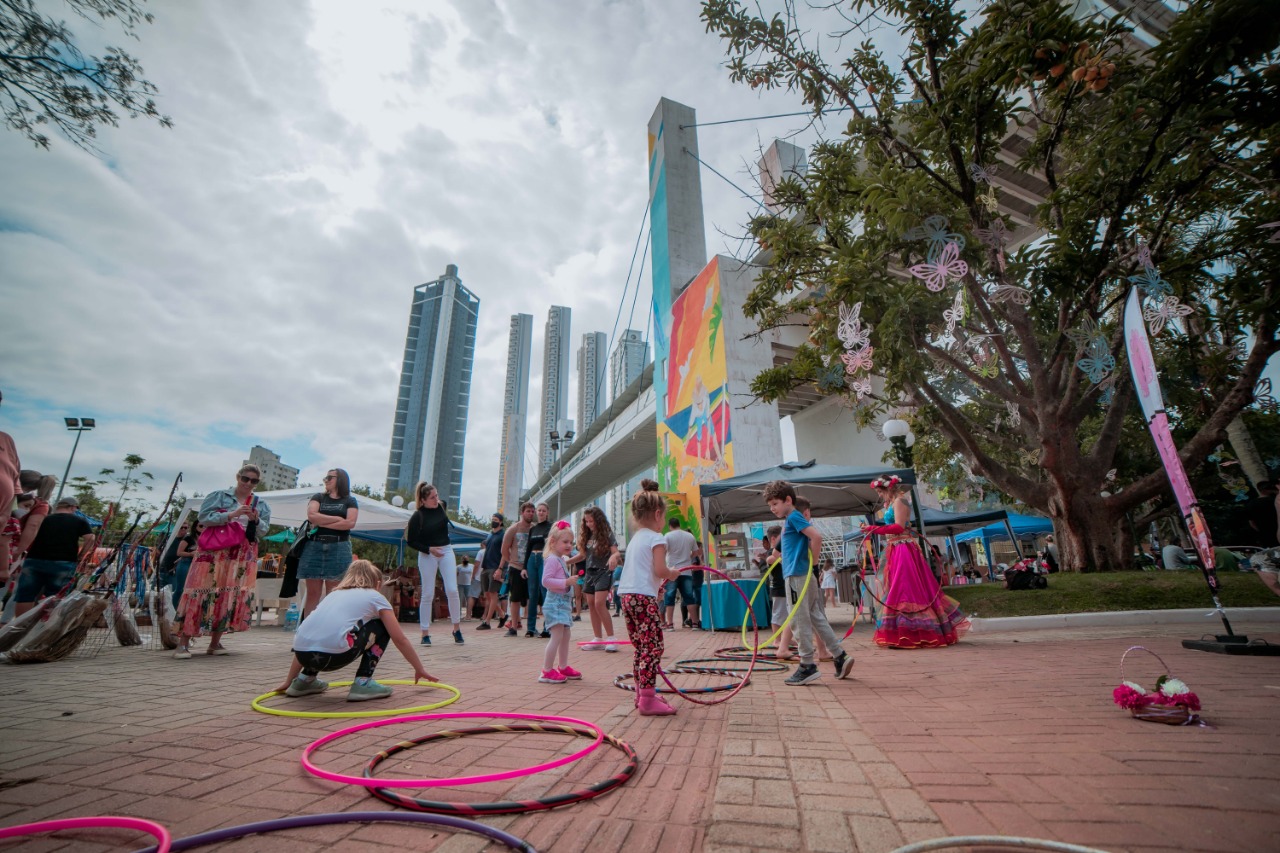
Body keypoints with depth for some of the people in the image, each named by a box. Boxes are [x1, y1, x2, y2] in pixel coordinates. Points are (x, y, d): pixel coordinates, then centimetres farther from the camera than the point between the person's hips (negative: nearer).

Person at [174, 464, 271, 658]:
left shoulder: (261, 505, 12)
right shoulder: (219, 495, 5)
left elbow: (263, 532, 7)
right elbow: (203, 517, -5)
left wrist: (255, 520, -13)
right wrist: (231, 514, -17)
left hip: (242, 557, 3)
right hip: (214, 552, -2)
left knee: (229, 596, 1)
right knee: (202, 593, -6)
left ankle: (215, 643, 10)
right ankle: (182, 643, 1)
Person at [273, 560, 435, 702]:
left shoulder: (334, 593, 29)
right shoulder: (375, 597, 15)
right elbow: (400, 640, 14)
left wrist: (289, 680, 38)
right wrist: (420, 669, 24)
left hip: (303, 654, 7)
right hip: (333, 654, -7)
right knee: (381, 628, 18)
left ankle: (305, 679, 28)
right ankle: (362, 683, 9)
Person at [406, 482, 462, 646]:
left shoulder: (443, 506, -1)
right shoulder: (417, 516, -12)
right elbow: (411, 542, -8)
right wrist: (429, 549, -17)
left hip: (446, 551, 3)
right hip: (427, 555, -3)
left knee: (452, 590, -5)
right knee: (428, 594, 0)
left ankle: (457, 628, 8)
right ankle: (425, 633, 11)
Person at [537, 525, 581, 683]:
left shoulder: (561, 560, 17)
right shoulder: (552, 559, -14)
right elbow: (545, 580, -23)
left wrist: (571, 581, 13)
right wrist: (565, 582, -25)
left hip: (563, 602, 11)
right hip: (555, 603, -11)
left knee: (565, 636, 15)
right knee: (557, 636, -11)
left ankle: (563, 667, 26)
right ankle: (547, 671, -4)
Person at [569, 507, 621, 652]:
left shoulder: (607, 534, -8)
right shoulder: (586, 536, 8)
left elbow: (615, 552, -15)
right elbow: (583, 555, 13)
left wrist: (613, 557, -38)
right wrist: (565, 561, 6)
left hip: (603, 572, -7)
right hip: (590, 573, 7)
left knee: (599, 604, -15)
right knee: (591, 605, 8)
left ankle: (611, 638, -4)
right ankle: (597, 639, 19)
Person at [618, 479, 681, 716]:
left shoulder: (635, 538, 18)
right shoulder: (656, 538, -8)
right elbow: (660, 570, -17)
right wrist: (672, 574, 2)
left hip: (627, 596, 9)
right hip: (644, 597, -9)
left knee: (640, 647, 19)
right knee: (652, 647, -4)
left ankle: (642, 693, 28)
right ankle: (647, 699, -5)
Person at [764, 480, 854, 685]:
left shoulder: (794, 516, -11)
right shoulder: (790, 520, 17)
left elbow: (816, 536, -23)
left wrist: (814, 560, -13)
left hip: (797, 576, -10)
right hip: (802, 576, 10)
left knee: (799, 621, -2)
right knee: (817, 618, 14)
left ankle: (807, 666, 5)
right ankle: (840, 656, 18)